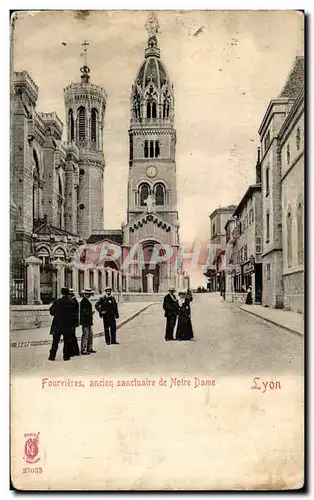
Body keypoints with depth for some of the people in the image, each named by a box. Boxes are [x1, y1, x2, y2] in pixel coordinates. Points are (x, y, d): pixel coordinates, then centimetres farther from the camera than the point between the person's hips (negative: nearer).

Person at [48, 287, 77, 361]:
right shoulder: (72, 303, -5)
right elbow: (74, 315, 0)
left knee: (55, 341, 7)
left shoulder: (57, 302, -8)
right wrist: (73, 324, 10)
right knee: (67, 341, 7)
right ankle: (66, 356, 6)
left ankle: (52, 356, 9)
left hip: (57, 325, 0)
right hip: (68, 325, 0)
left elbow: (51, 311, 1)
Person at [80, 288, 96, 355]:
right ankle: (83, 350, -3)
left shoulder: (87, 300, 15)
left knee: (90, 334, 16)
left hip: (88, 322, 11)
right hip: (85, 321, -11)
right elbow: (84, 311, -22)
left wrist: (91, 312, 9)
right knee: (85, 335, -7)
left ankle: (89, 349, 25)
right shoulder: (84, 301, -17)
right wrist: (91, 313, -12)